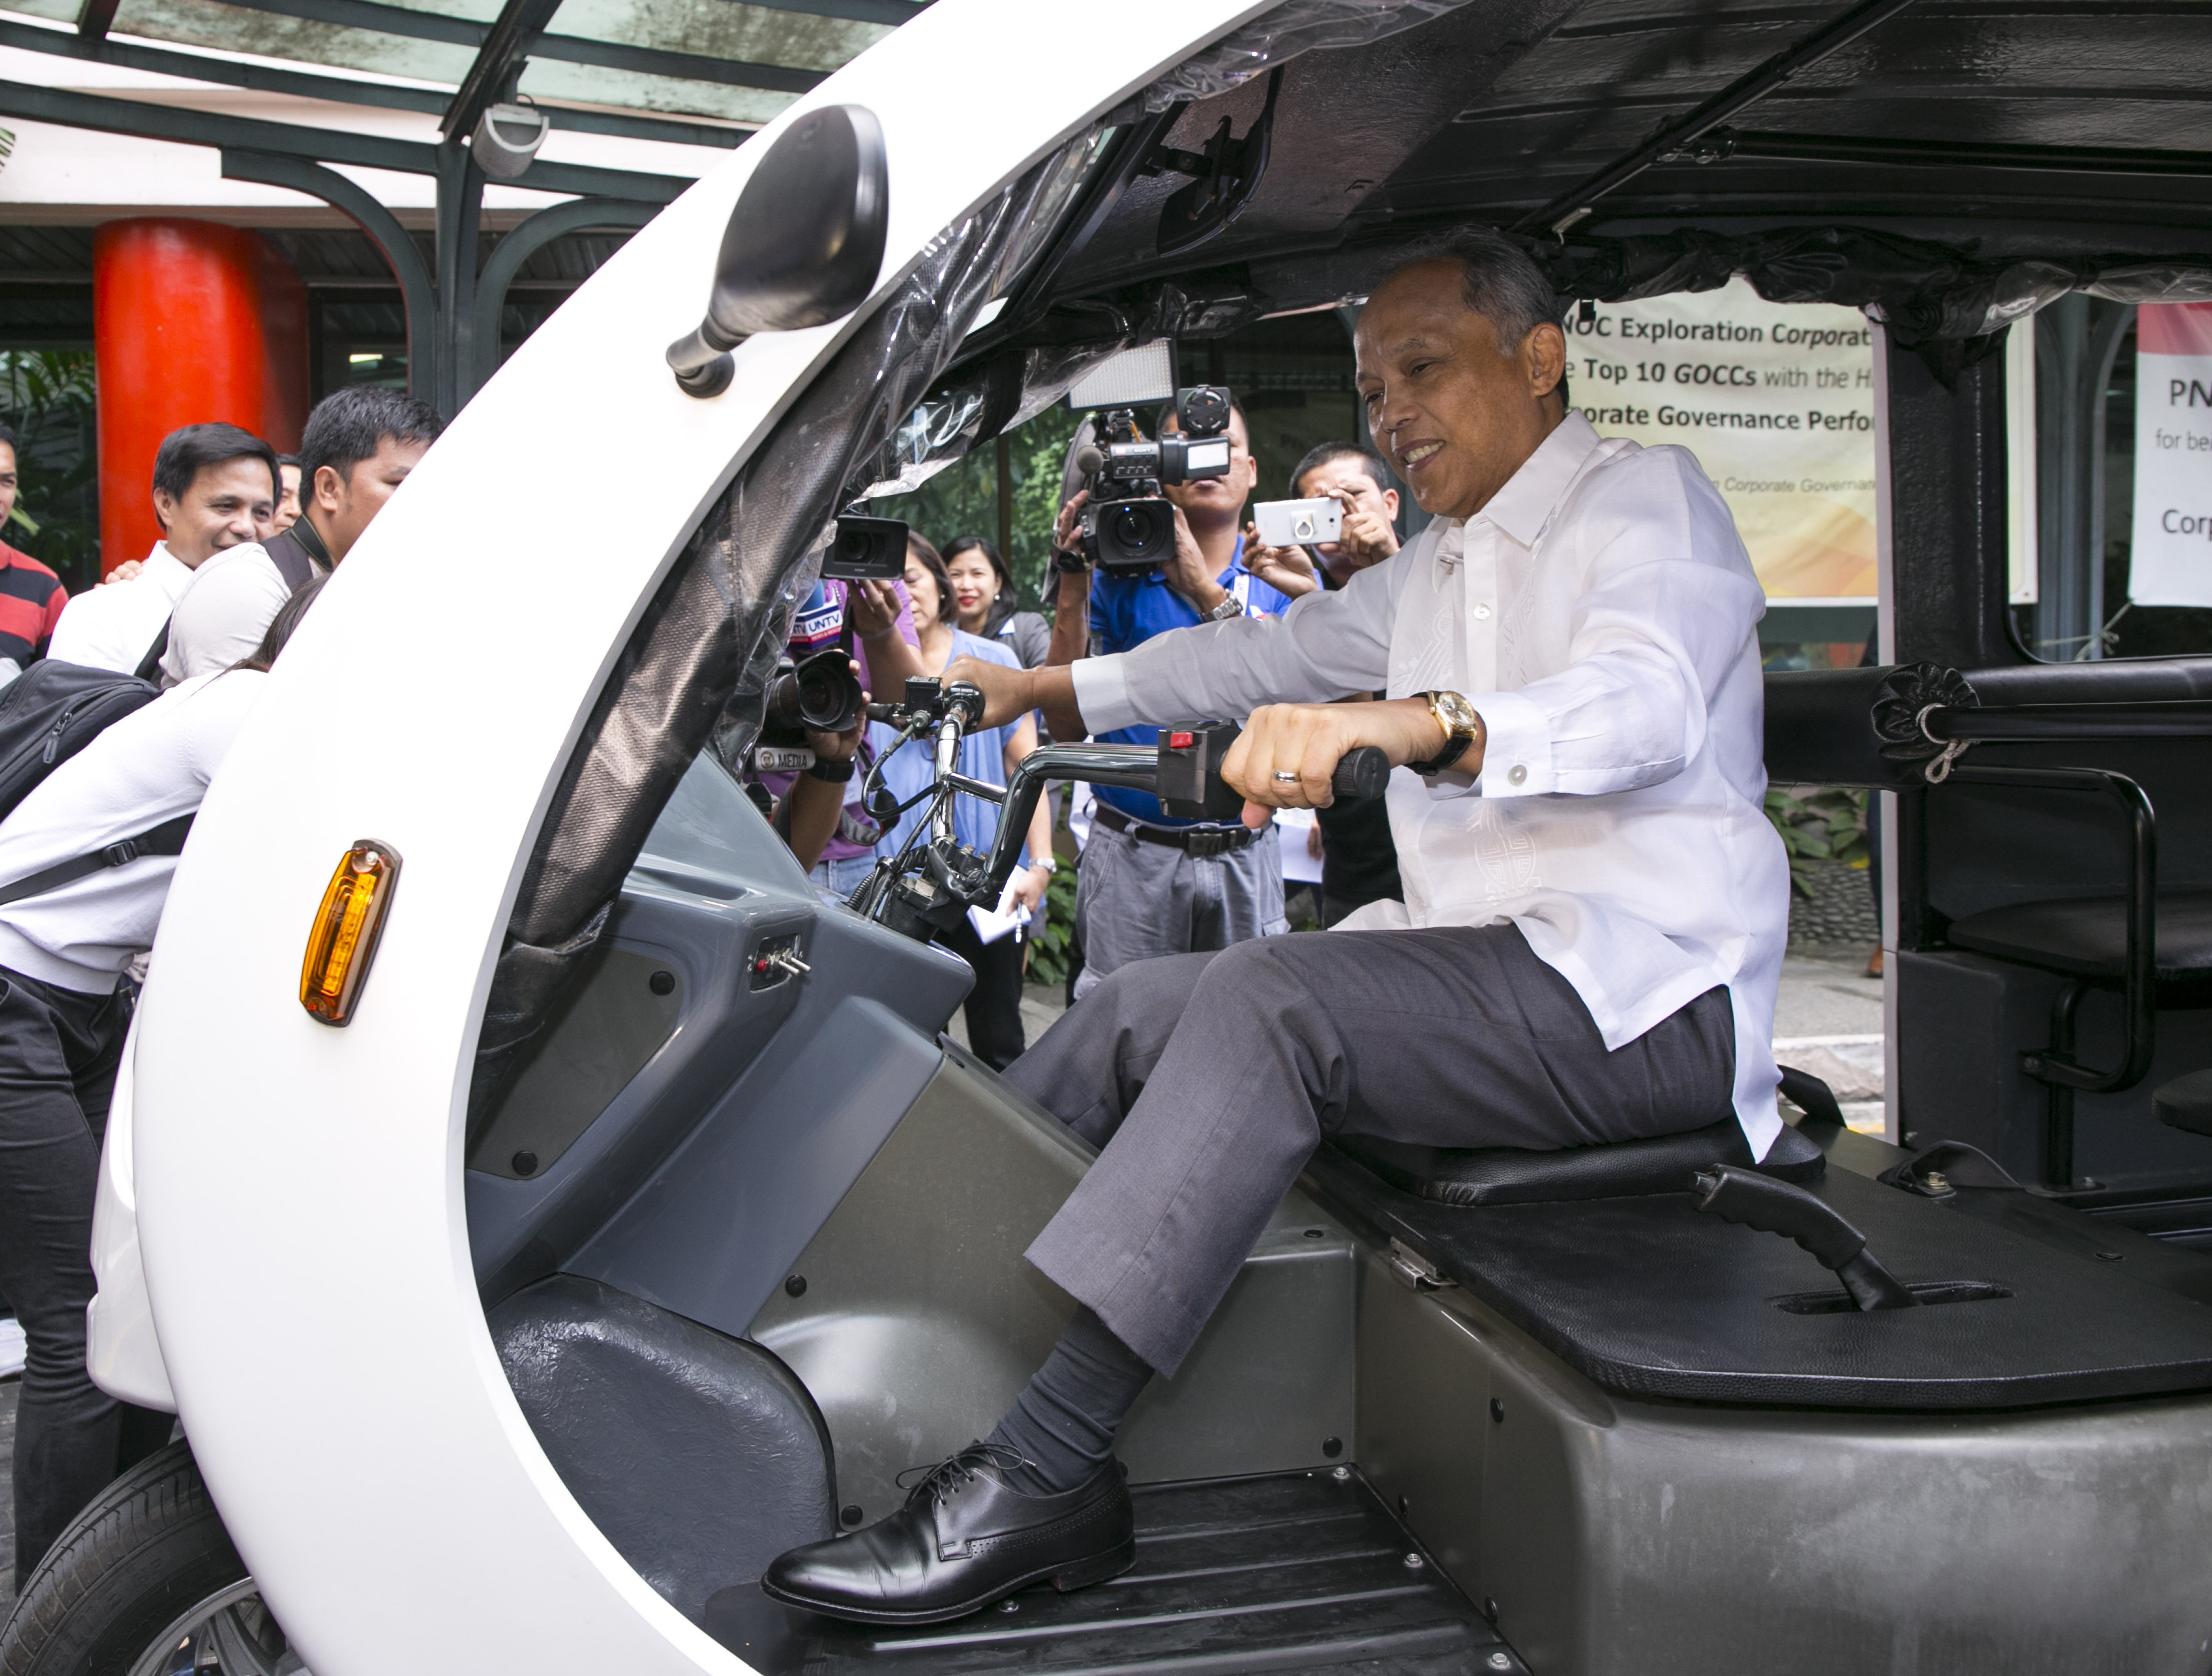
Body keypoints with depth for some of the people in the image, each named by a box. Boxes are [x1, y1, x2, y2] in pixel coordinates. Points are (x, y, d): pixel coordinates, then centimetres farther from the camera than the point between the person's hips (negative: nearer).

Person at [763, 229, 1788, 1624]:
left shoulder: (1647, 498, -3)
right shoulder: (1435, 571, 23)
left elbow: (1642, 702, -24)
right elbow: (1267, 652, 35)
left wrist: (1399, 722, -42)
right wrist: (1046, 689, 37)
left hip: (1646, 996, -8)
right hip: (1481, 971, 8)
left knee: (1265, 1002, -29)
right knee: (1133, 1009, -7)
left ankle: (1032, 1481, -29)